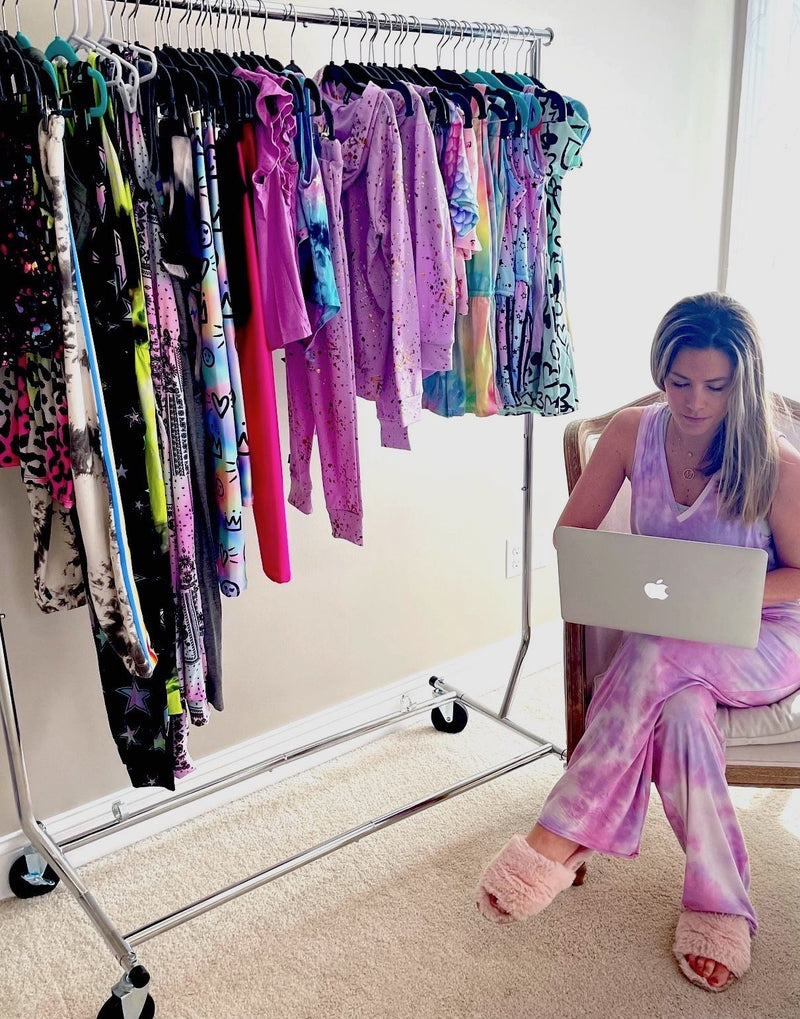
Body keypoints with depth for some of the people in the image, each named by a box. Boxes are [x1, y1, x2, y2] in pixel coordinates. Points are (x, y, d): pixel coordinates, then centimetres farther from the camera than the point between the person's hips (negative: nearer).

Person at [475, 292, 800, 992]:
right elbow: (571, 533, 1)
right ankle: (720, 906, -21)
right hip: (660, 637, 3)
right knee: (681, 711, -34)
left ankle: (562, 839, -29)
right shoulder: (632, 432, -7)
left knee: (657, 657, -36)